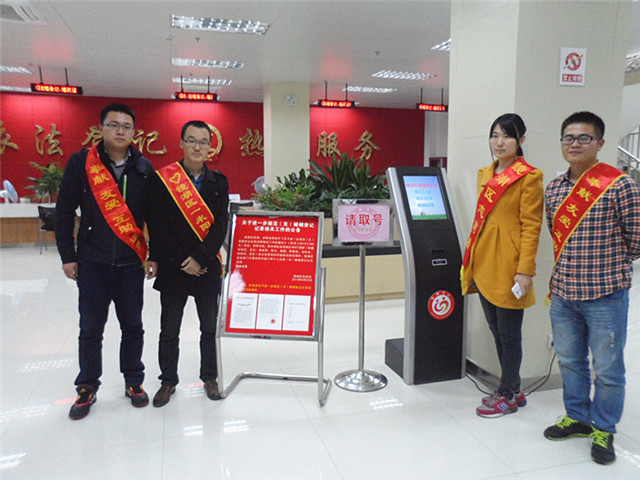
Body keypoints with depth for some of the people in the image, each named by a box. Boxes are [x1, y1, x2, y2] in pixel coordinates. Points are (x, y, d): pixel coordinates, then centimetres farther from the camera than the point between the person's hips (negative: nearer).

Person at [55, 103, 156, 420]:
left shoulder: (144, 168, 2)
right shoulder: (81, 163, -2)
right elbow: (64, 211, 2)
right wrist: (68, 256, 0)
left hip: (132, 262, 1)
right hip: (92, 262, 0)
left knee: (132, 326, 11)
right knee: (90, 328, 10)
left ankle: (133, 381, 28)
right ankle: (87, 387, 28)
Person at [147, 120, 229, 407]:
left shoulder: (218, 182, 4)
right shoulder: (163, 180, -3)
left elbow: (220, 225, -3)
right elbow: (157, 227, -7)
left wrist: (200, 259, -14)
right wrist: (181, 260, -12)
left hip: (208, 268, 2)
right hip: (172, 268, -1)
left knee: (210, 328, 12)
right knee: (169, 331, 11)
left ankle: (209, 377, 30)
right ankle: (168, 381, 29)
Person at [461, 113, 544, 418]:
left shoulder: (528, 177, -8)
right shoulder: (485, 174, 14)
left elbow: (531, 227, -12)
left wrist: (525, 270, -16)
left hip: (507, 267, -8)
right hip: (484, 264, 8)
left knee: (509, 333, 5)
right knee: (496, 330, 16)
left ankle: (507, 396, 22)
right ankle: (514, 389, 32)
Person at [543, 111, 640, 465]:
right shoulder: (553, 189, 5)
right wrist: (570, 265, 12)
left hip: (604, 295, -5)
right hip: (562, 293, 5)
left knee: (607, 369, 8)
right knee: (569, 361, 19)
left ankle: (603, 430, 29)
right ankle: (577, 417, 39)